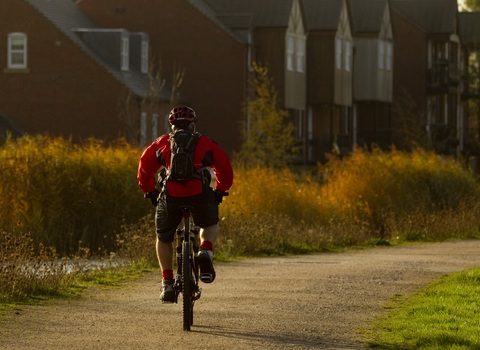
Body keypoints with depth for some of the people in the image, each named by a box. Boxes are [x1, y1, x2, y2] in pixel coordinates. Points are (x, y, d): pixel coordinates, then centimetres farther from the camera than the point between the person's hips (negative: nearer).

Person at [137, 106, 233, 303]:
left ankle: (167, 284, 14)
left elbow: (145, 167, 23)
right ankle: (205, 251, 1)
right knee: (210, 224, 31)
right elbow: (225, 167, 19)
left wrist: (149, 191, 34)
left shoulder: (162, 143, 21)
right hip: (201, 196, 0)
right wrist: (220, 190, 31)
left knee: (164, 238, 23)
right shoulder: (205, 144, 19)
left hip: (170, 196, 0)